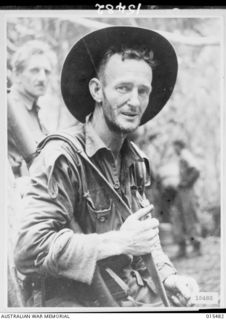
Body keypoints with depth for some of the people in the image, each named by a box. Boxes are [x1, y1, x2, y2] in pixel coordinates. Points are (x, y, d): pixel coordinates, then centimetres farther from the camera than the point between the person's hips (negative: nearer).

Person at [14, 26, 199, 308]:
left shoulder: (136, 161, 11)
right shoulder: (62, 156, -13)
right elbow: (30, 250, -22)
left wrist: (168, 278, 4)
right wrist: (118, 242, -19)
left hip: (144, 301, 7)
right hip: (77, 303, -7)